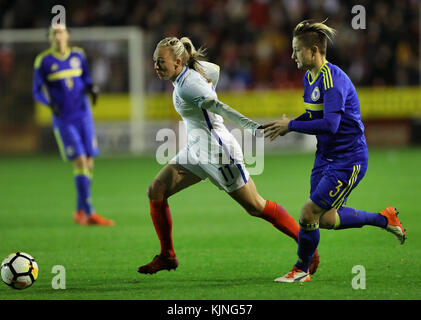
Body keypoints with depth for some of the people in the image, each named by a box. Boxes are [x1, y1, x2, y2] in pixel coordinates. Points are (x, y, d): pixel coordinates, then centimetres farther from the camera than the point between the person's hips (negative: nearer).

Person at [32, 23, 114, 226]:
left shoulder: (78, 55, 5)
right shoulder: (43, 61, -5)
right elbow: (37, 91, -1)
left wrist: (91, 89, -5)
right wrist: (50, 102, -21)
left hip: (84, 116, 4)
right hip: (63, 120, -4)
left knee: (89, 163, 2)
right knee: (80, 162, -14)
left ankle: (80, 211, 15)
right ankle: (88, 213, -13)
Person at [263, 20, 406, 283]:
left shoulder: (333, 79, -23)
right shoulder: (309, 77, 8)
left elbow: (330, 124, -31)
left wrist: (291, 126, -22)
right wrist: (286, 126, 6)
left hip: (348, 160, -10)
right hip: (326, 156, 10)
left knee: (309, 214, -9)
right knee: (326, 219, 10)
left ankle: (302, 270, 11)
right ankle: (384, 219, 27)